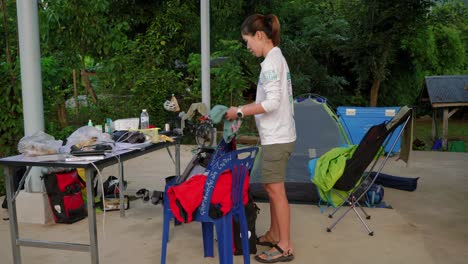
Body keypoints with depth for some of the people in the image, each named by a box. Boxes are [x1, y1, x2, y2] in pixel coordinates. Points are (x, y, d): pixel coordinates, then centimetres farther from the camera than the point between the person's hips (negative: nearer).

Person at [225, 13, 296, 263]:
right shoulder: (276, 58, 14)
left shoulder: (271, 61, -16)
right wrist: (245, 109, 11)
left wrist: (240, 111, -16)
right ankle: (274, 235, 28)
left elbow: (272, 102, -23)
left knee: (276, 190, -2)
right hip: (278, 135, 10)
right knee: (273, 188, 16)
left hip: (277, 137, -10)